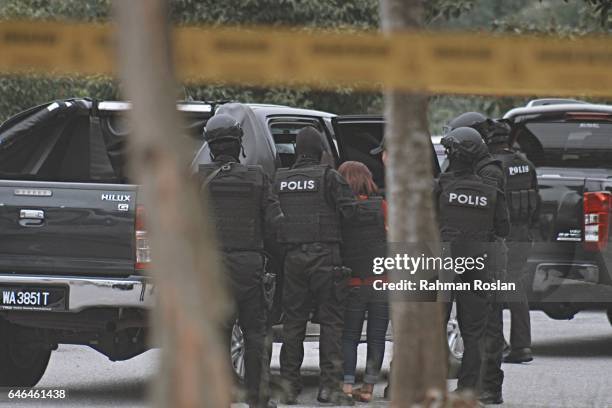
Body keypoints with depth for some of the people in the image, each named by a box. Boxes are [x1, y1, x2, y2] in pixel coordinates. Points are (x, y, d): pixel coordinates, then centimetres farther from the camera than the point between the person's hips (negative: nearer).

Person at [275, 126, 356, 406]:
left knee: (293, 321, 10)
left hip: (291, 256, 4)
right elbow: (349, 210, -12)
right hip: (325, 255, -4)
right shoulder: (329, 177, -5)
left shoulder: (279, 180, 8)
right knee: (331, 321, 0)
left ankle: (289, 386, 9)